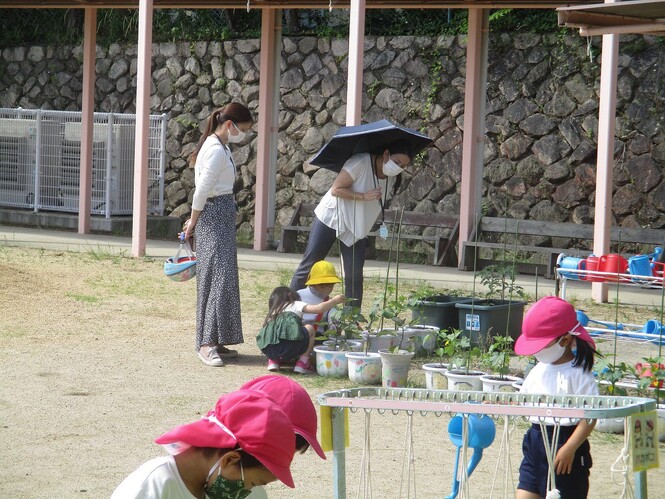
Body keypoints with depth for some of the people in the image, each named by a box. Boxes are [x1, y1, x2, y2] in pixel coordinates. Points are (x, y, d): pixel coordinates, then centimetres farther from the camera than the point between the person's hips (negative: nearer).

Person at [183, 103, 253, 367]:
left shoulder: (220, 147, 15)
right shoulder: (216, 150, -17)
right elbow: (202, 190, -18)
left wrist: (194, 221, 13)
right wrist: (193, 223, -7)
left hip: (222, 217, 10)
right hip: (214, 218, -10)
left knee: (224, 277, 10)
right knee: (218, 277, -13)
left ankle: (216, 341, 14)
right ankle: (207, 343, -14)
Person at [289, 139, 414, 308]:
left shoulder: (392, 178, -3)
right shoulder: (361, 162, -25)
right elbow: (336, 190, -24)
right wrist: (364, 196, -32)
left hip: (356, 228, 5)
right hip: (331, 218, -5)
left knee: (354, 275, -3)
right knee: (308, 266, 1)